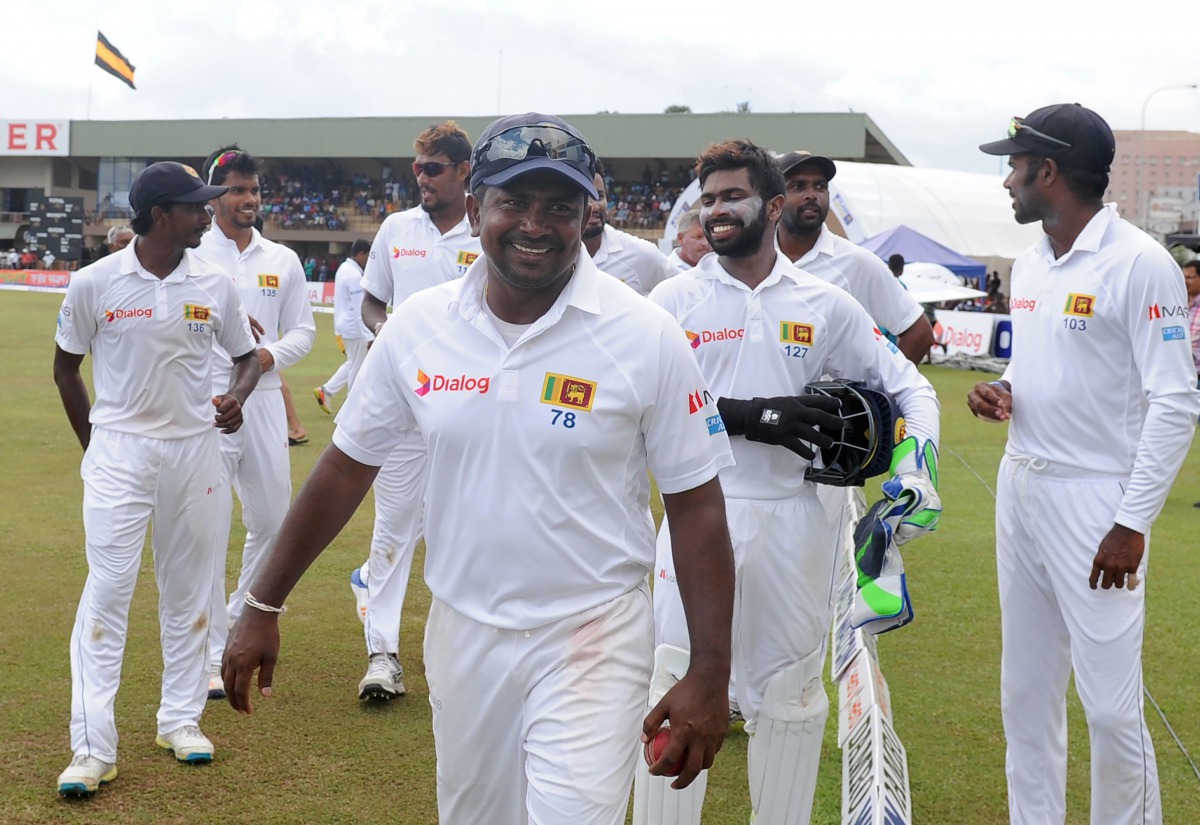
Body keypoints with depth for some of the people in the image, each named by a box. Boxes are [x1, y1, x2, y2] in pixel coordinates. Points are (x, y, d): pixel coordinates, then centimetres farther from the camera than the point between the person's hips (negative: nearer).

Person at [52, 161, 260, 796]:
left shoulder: (214, 285, -1)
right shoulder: (94, 283, -7)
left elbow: (246, 356, 11)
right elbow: (66, 367, 4)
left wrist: (237, 396, -11)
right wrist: (94, 448, 4)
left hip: (194, 448, 3)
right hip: (118, 451, -3)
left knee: (187, 587, 10)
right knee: (108, 586, -8)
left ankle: (180, 719, 24)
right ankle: (93, 749, -6)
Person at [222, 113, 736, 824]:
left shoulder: (648, 338, -11)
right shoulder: (419, 326, -2)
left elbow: (696, 506, -8)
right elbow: (348, 466, 6)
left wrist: (711, 675, -12)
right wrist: (264, 606, 8)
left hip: (592, 640, -3)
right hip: (463, 632, 4)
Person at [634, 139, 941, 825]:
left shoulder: (827, 306, 4)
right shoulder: (675, 299, 1)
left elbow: (909, 387, 9)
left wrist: (916, 472, -9)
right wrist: (748, 416, -21)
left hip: (795, 517, 2)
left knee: (791, 690, 12)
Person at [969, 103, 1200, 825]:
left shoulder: (1139, 263, -13)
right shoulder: (1030, 263, 10)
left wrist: (1133, 524, -17)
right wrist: (1003, 391, 1)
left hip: (1095, 502, -8)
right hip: (1021, 488, 8)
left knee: (1110, 704, -5)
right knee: (1026, 690, 14)